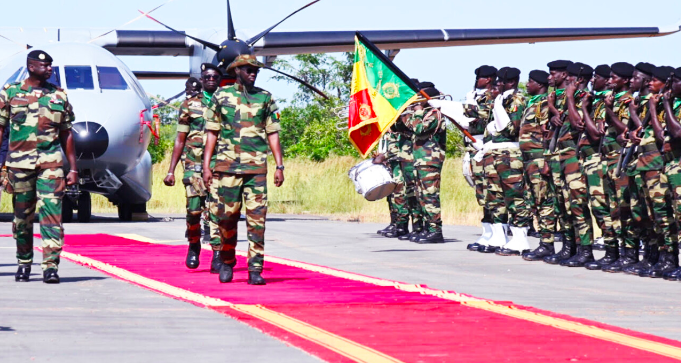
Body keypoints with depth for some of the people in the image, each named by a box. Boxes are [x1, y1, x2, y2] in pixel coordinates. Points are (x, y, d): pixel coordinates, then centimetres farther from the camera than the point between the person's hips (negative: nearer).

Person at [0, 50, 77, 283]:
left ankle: (51, 266, -13)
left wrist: (73, 168, 11)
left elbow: (66, 135, 15)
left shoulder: (59, 96, 11)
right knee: (22, 216, 6)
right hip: (20, 161, 0)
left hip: (51, 162, 0)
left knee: (51, 212, -10)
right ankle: (24, 263, 20)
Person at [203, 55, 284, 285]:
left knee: (257, 219, -5)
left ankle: (255, 270, -4)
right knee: (226, 217, 3)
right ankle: (227, 263, 21)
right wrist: (206, 166, 2)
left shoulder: (265, 98, 10)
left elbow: (273, 134, 11)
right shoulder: (221, 97, 7)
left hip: (256, 168, 1)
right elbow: (212, 133, 8)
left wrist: (279, 166, 5)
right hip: (227, 166, -1)